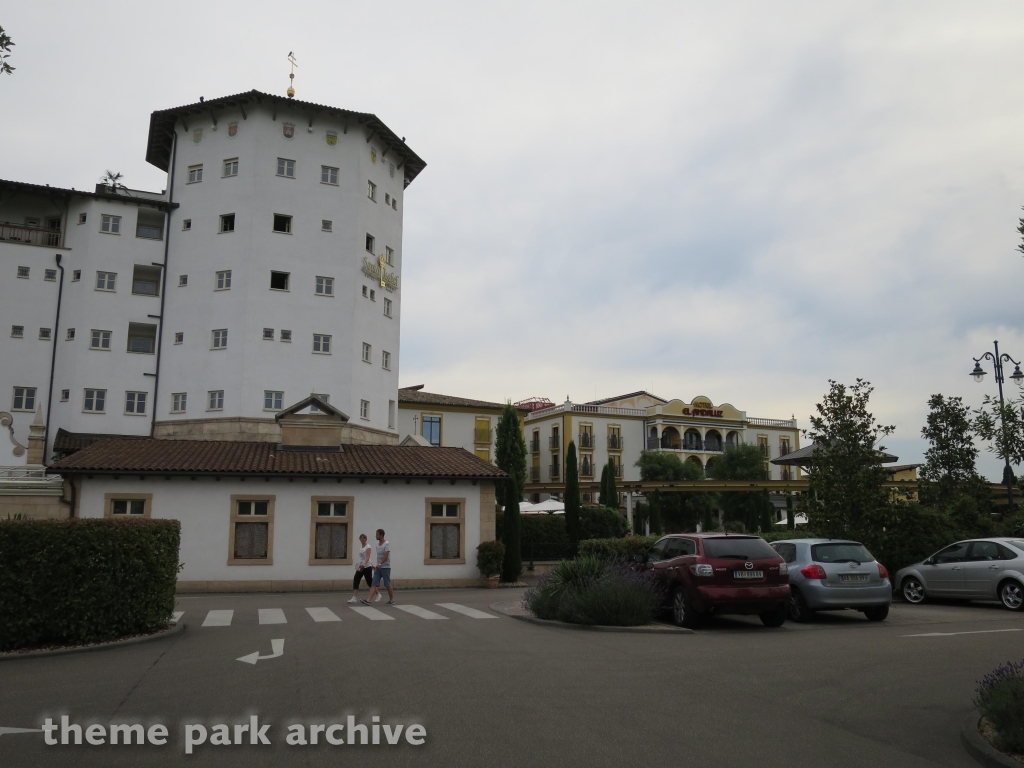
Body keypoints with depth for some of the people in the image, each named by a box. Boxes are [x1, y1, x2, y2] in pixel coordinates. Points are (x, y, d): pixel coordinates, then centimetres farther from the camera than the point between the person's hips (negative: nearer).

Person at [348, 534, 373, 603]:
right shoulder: (361, 546, 12)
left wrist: (364, 564, -43)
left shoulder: (368, 547, -12)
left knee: (369, 582, 2)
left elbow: (367, 557, -27)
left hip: (366, 567, -7)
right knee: (355, 581, -7)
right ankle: (355, 598, -10)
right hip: (360, 567, 7)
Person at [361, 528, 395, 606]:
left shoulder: (387, 544, -14)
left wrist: (380, 564, -33)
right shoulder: (377, 543, 11)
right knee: (374, 584, -4)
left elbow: (386, 556, -24)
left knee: (388, 585, 2)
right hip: (378, 567, 7)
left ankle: (392, 600, 16)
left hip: (385, 567, -7)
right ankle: (368, 600, -13)